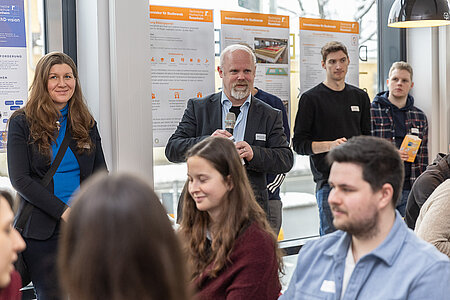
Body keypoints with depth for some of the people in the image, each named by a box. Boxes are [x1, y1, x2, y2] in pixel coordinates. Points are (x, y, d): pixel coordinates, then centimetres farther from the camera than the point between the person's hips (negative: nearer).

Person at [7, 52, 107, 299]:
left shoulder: (86, 123, 10)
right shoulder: (22, 123, -1)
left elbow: (101, 174, 12)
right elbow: (19, 179, -8)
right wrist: (63, 211, -17)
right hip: (41, 230, -3)